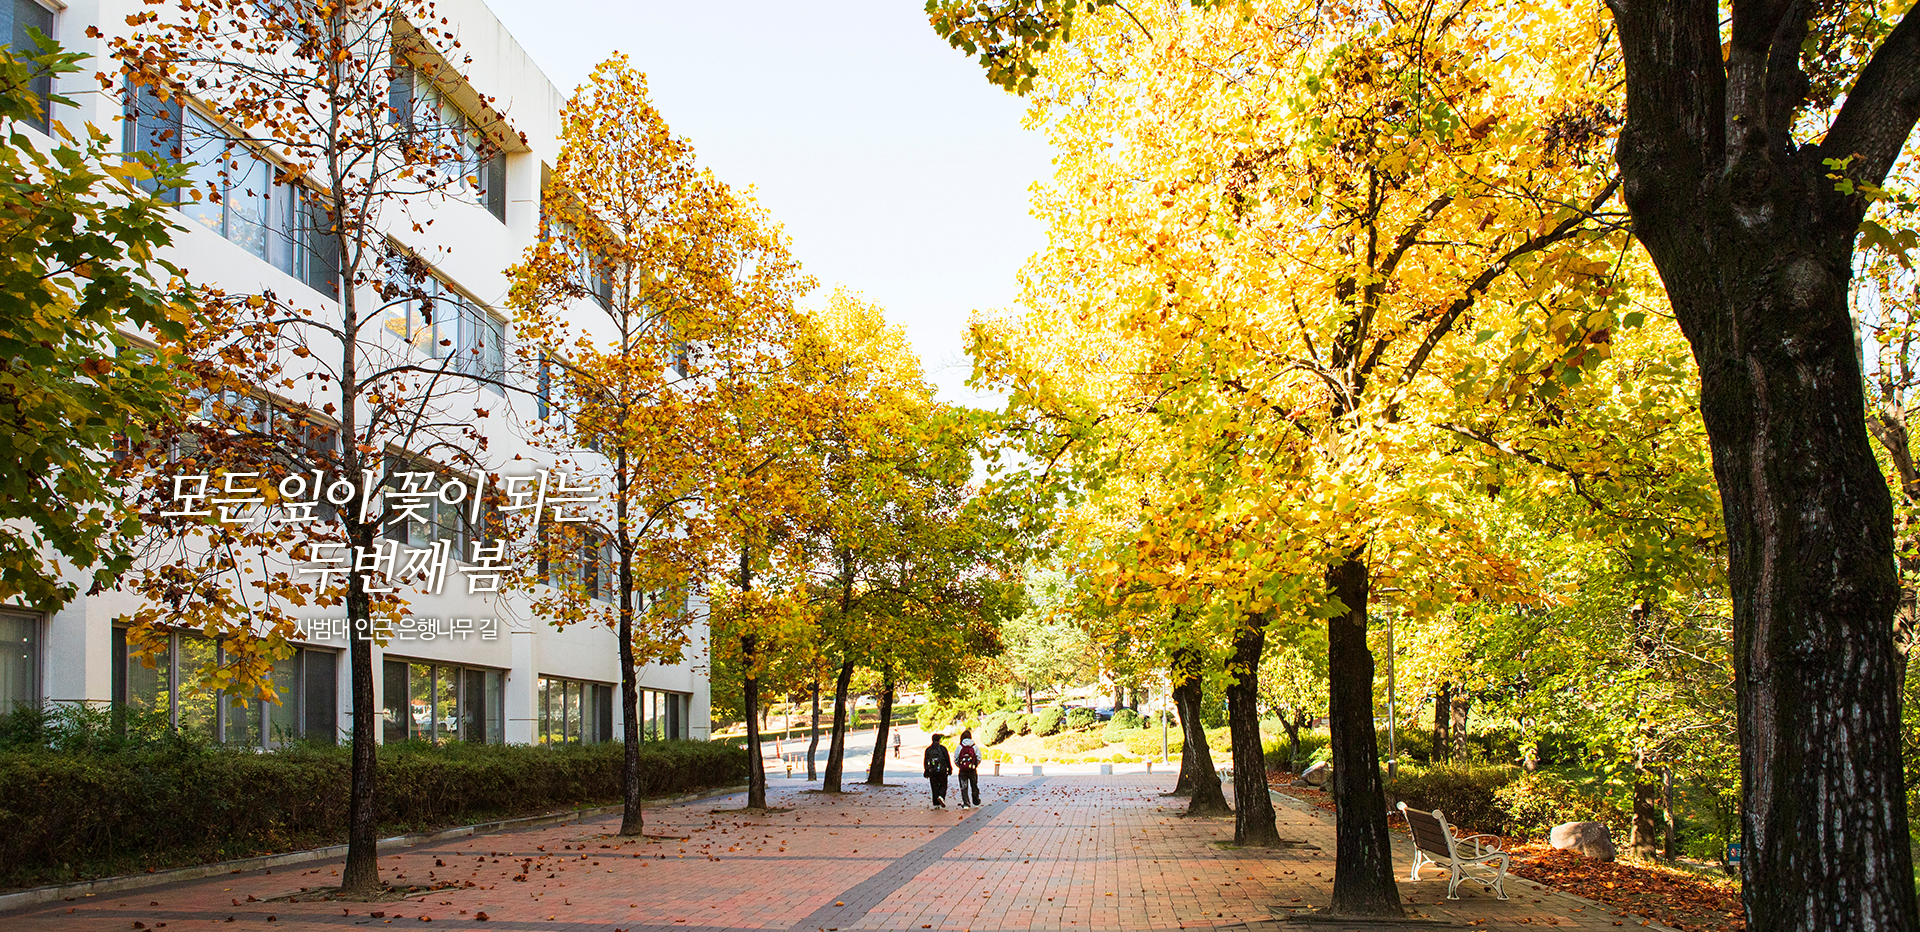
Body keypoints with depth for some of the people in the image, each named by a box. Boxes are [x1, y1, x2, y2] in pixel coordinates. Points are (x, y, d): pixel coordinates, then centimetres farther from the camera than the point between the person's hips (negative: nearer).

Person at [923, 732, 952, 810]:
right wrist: (950, 769, 8)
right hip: (942, 771, -2)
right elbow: (947, 759, -1)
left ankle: (936, 804, 4)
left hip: (932, 771, 2)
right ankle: (941, 796, -18)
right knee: (943, 785, 10)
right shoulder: (942, 748, -3)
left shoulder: (928, 749, 6)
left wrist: (926, 772, 13)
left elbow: (926, 761, 8)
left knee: (934, 787, 7)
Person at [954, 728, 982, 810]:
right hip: (972, 770, 1)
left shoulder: (960, 747, -4)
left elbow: (956, 759, -2)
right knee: (974, 787, 15)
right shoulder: (974, 747, -2)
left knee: (964, 788, 4)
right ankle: (976, 803, 24)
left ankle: (965, 803, -4)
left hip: (962, 770, -1)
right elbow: (979, 758, -4)